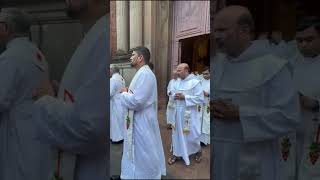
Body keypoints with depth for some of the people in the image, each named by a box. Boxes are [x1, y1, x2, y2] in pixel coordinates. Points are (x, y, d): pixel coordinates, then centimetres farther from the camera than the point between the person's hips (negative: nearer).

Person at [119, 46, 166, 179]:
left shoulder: (144, 74, -21)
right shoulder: (142, 73, 12)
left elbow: (137, 101, -28)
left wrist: (124, 94, -10)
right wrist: (128, 91, 3)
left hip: (142, 122, -10)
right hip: (139, 120, 10)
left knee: (142, 155, 5)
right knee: (141, 154, 21)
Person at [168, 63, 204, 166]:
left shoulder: (195, 82, -13)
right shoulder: (178, 82, 7)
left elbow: (200, 99, -16)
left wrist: (184, 97, -20)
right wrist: (175, 96, -5)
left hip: (189, 114, -5)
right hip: (178, 113, 6)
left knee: (192, 134, 7)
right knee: (177, 133, 11)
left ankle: (198, 151, 34)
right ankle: (176, 153, 25)